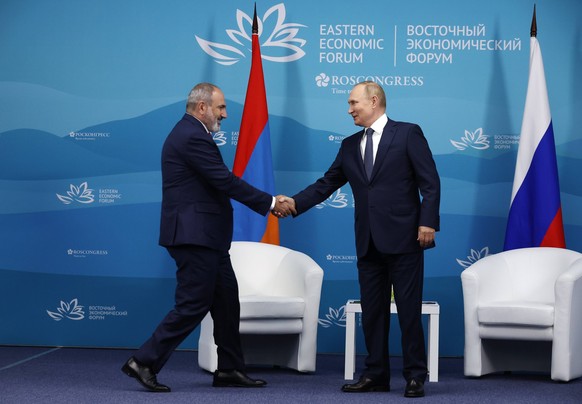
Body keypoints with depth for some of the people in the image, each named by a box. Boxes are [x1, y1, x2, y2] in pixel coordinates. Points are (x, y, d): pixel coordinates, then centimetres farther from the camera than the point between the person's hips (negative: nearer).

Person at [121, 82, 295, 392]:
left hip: (205, 237, 11)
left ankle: (229, 369, 19)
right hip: (195, 236, -11)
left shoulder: (190, 134, 17)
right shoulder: (192, 137, -17)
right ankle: (144, 362, -1)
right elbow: (226, 181, -20)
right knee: (193, 305, -7)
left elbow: (220, 183, 16)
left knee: (227, 302, 13)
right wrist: (270, 203, -13)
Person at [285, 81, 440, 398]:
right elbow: (326, 184, 13)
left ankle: (415, 377, 6)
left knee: (409, 310, -1)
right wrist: (294, 203, 1)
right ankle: (376, 375, 16)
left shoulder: (408, 134, -2)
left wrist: (427, 222, -15)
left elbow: (430, 182, -6)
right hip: (368, 243, 6)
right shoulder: (350, 146, 14)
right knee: (372, 311, 8)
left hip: (403, 239, -6)